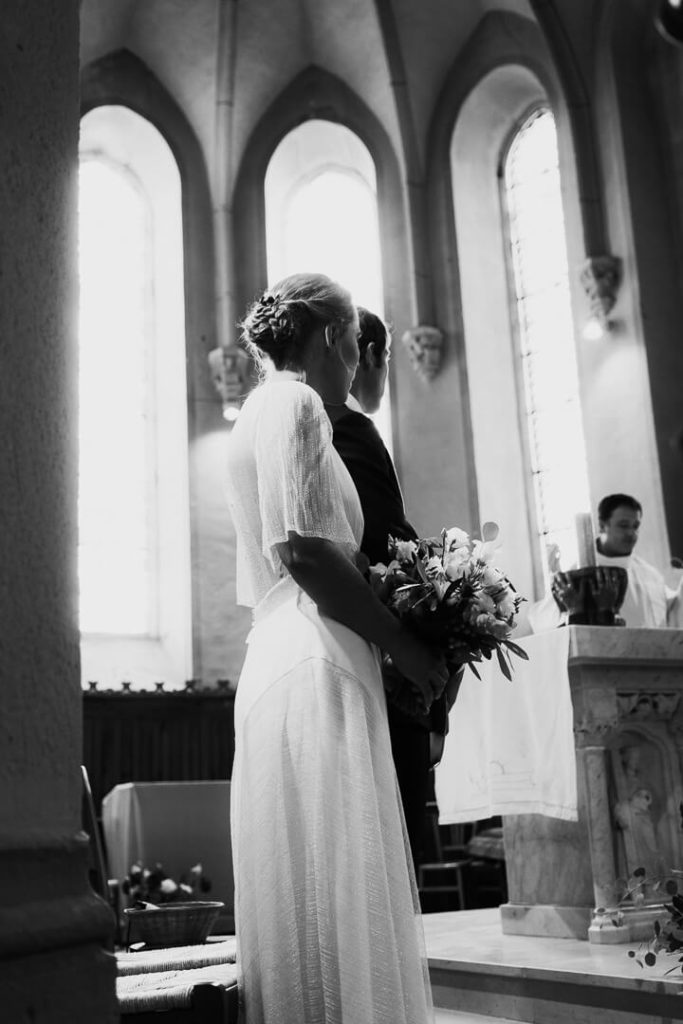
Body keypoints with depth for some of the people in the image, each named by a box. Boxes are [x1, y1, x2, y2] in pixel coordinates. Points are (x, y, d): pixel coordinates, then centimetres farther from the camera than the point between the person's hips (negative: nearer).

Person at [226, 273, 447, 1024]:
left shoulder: (263, 409, 23)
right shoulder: (294, 403, -5)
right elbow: (301, 548, -19)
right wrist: (405, 646, -11)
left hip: (279, 665, 10)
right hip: (315, 673, -10)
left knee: (308, 899, 10)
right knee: (336, 892, -8)